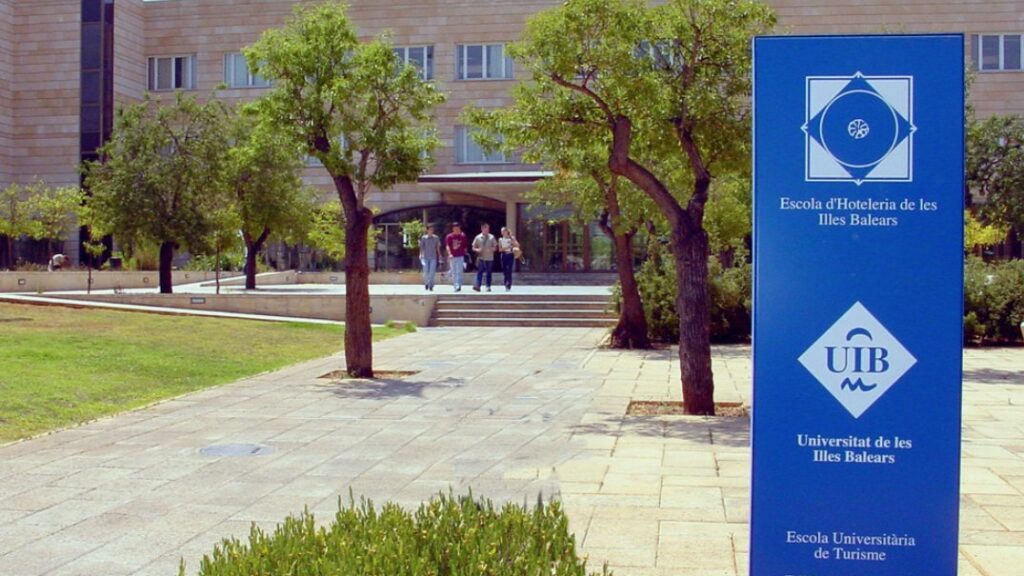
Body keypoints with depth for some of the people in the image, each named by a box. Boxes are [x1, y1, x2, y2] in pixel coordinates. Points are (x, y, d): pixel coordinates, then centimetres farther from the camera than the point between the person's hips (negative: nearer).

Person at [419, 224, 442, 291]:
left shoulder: (436, 238, 4)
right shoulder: (424, 238, 1)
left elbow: (438, 247, 10)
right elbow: (421, 247, 2)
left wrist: (439, 255, 3)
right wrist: (421, 255, -11)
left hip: (433, 257, 1)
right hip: (425, 257, -1)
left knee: (432, 272, -6)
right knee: (426, 271, 0)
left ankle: (431, 286, -2)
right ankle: (426, 283, 24)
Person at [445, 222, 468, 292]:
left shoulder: (463, 236, 4)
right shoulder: (449, 237, 1)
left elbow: (465, 247, 12)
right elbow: (447, 246, -8)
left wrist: (464, 254, 12)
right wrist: (450, 254, -22)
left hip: (460, 257, -1)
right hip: (452, 257, 1)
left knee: (459, 272, -11)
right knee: (453, 272, 8)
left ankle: (458, 286, -16)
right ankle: (455, 286, 18)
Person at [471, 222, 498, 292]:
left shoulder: (492, 237, 5)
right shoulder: (478, 237, 4)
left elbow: (495, 248, 7)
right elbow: (473, 248, 7)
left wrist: (492, 249, -15)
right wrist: (477, 250, -14)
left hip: (489, 258, 1)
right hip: (481, 258, -1)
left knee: (488, 273, 6)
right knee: (479, 272, -12)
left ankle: (488, 287, 14)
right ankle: (477, 285, -19)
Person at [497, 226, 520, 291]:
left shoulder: (512, 238, 2)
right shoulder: (500, 239, 7)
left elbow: (517, 245, -5)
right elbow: (500, 249, 1)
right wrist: (506, 248, -14)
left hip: (510, 255, -2)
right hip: (504, 255, 2)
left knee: (509, 271, -10)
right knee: (504, 271, 3)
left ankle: (508, 286, -10)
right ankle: (506, 284, 19)